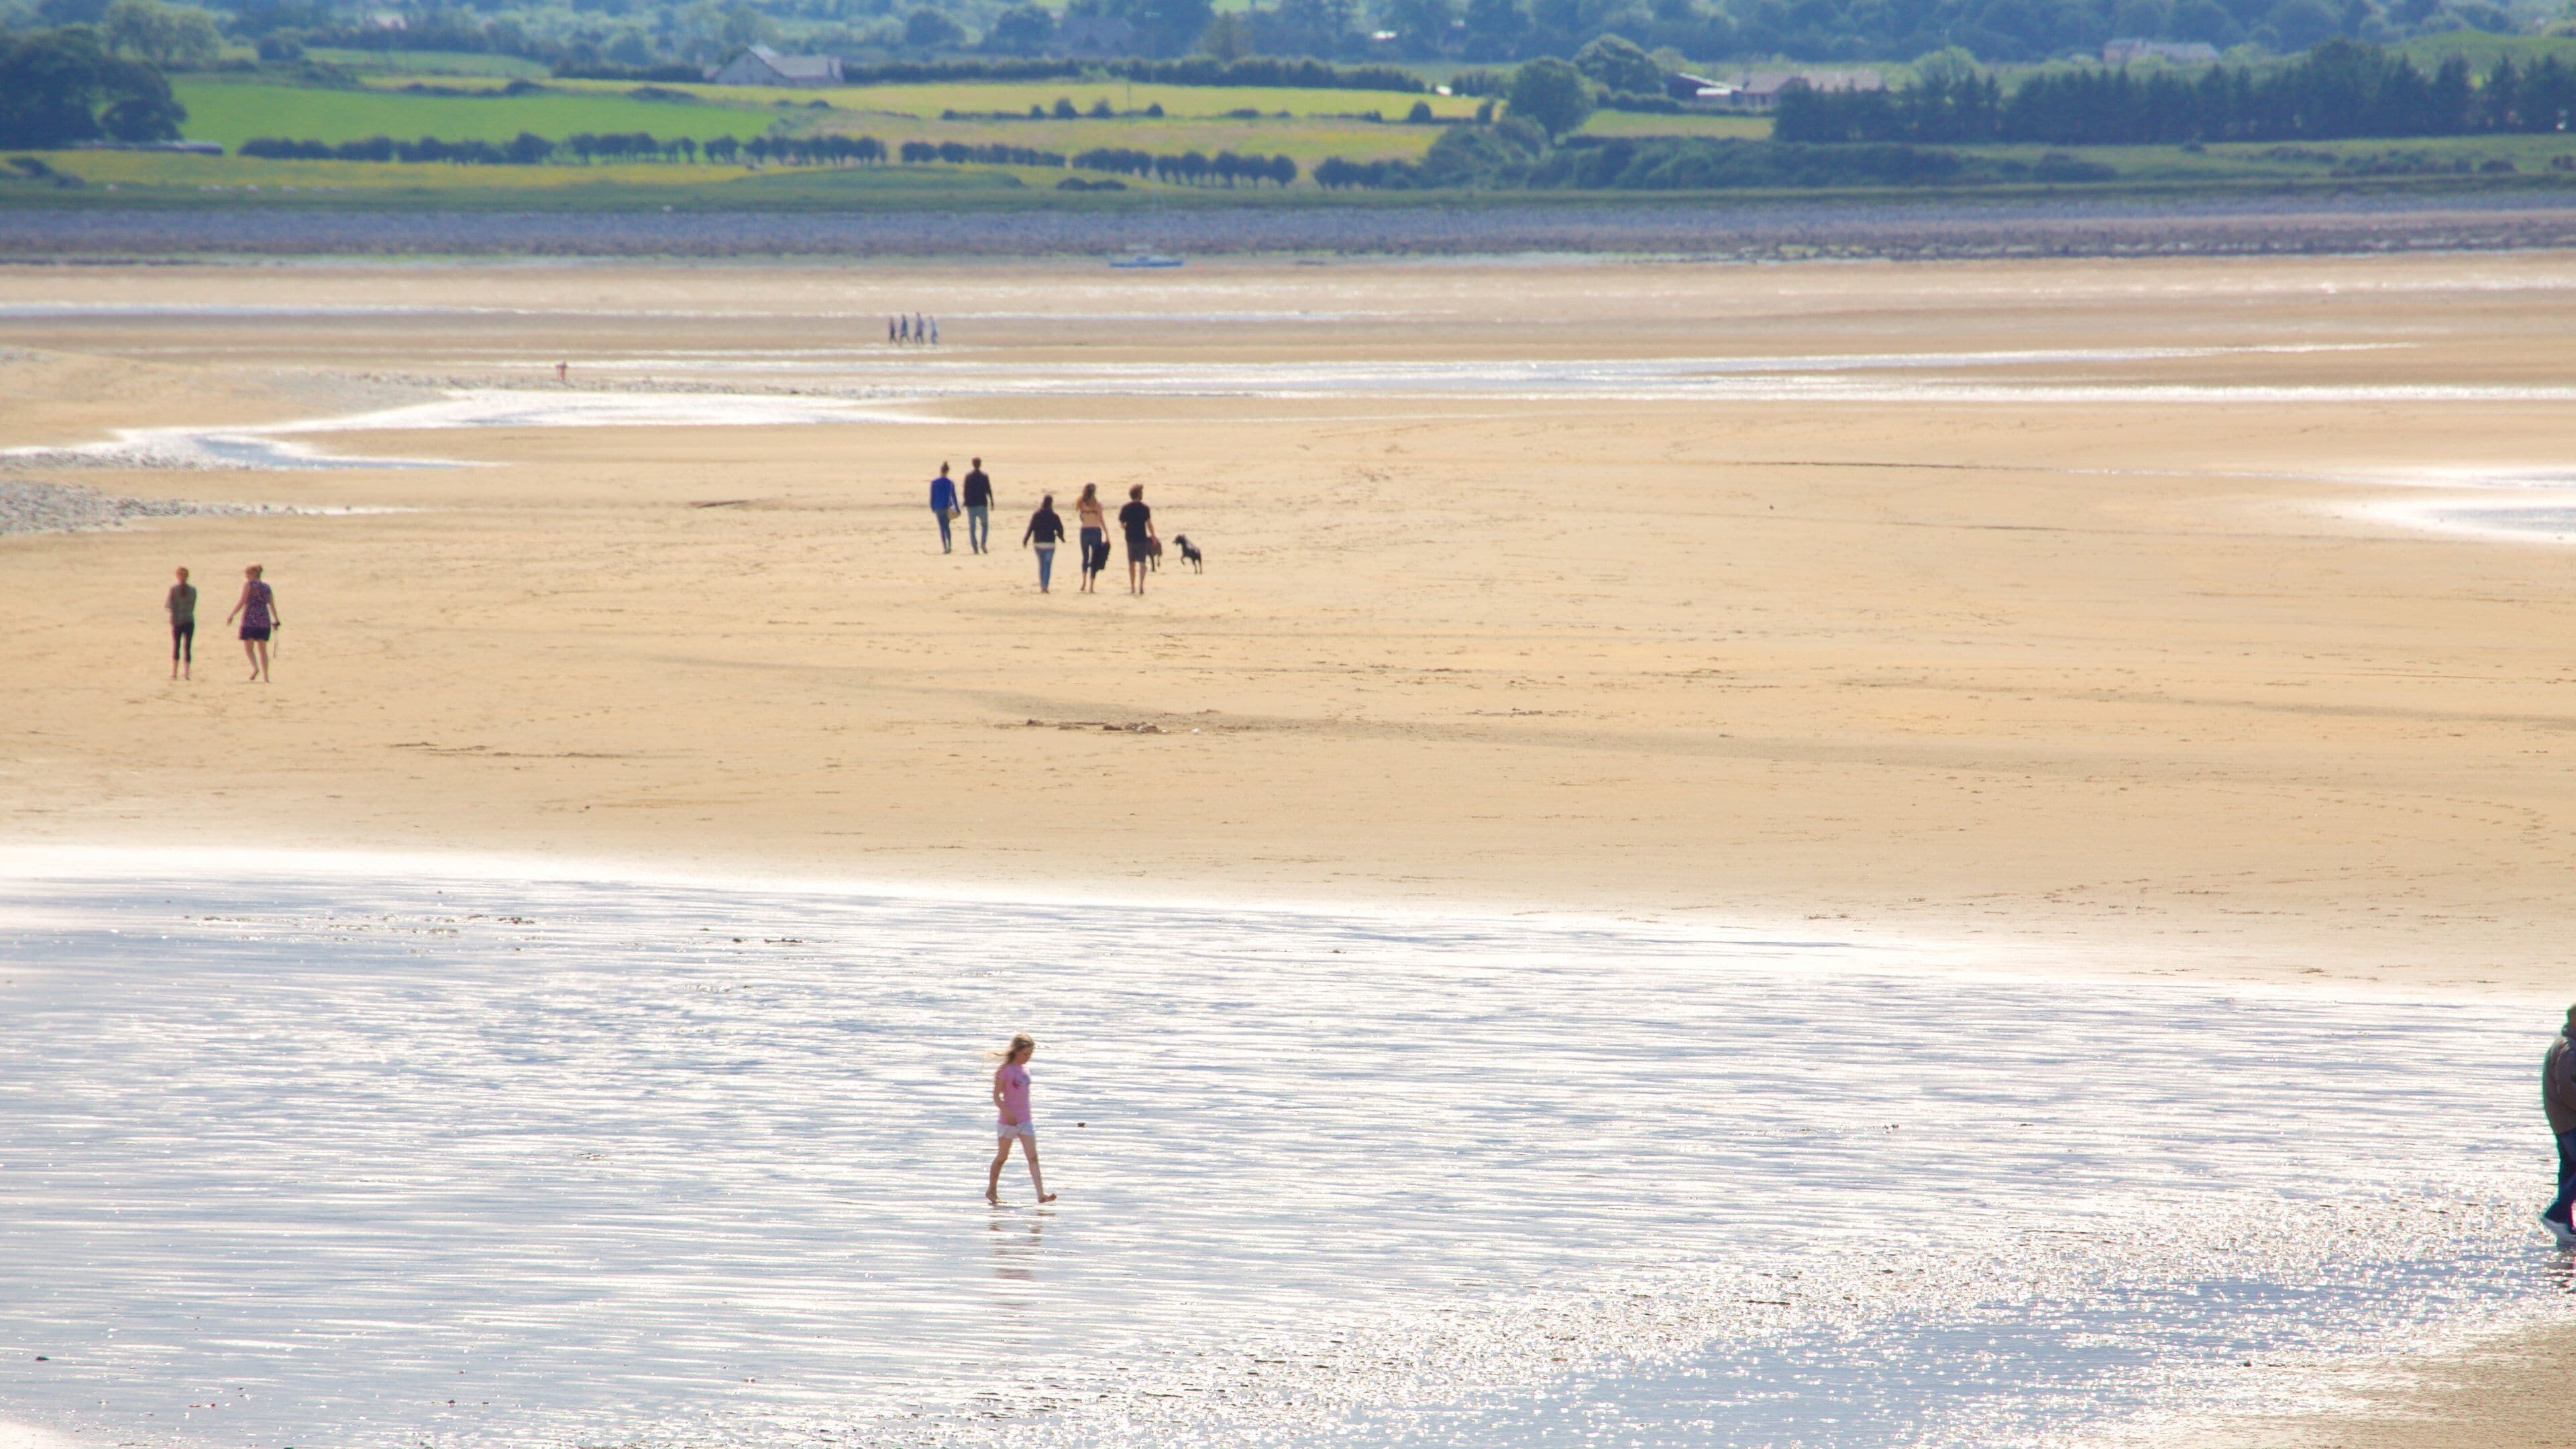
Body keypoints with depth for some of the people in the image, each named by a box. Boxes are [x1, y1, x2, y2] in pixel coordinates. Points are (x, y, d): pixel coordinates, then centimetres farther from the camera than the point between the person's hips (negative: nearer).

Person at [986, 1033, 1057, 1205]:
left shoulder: (1024, 1069, 10)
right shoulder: (1004, 1070, -10)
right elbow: (996, 1096, -14)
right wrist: (1007, 1112, -27)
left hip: (1025, 1120, 5)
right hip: (1009, 1120, -5)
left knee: (1033, 1156, -7)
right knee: (1002, 1157, 8)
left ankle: (1041, 1194, -16)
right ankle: (991, 1190, 25)